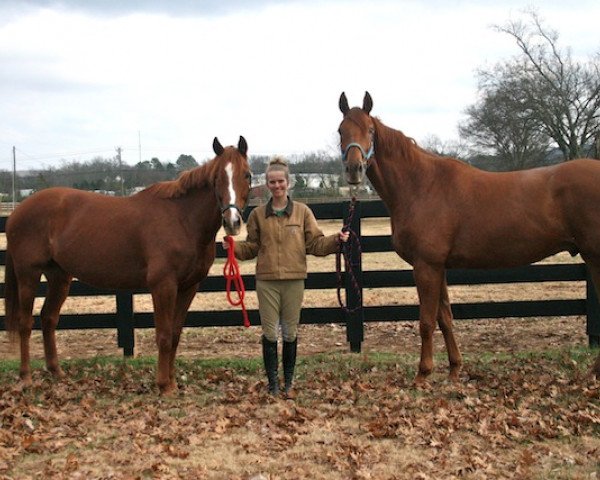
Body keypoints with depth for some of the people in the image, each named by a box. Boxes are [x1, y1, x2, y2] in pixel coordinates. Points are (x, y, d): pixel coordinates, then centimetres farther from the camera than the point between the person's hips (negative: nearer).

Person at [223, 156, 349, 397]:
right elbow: (251, 247, 10)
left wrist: (336, 240, -15)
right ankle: (273, 384, 14)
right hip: (267, 281, 0)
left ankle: (288, 383, 22)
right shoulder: (258, 214, 3)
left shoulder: (303, 212, 1)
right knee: (270, 333, 4)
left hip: (294, 280, 0)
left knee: (290, 332, 9)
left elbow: (315, 244, 1)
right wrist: (234, 247, -8)